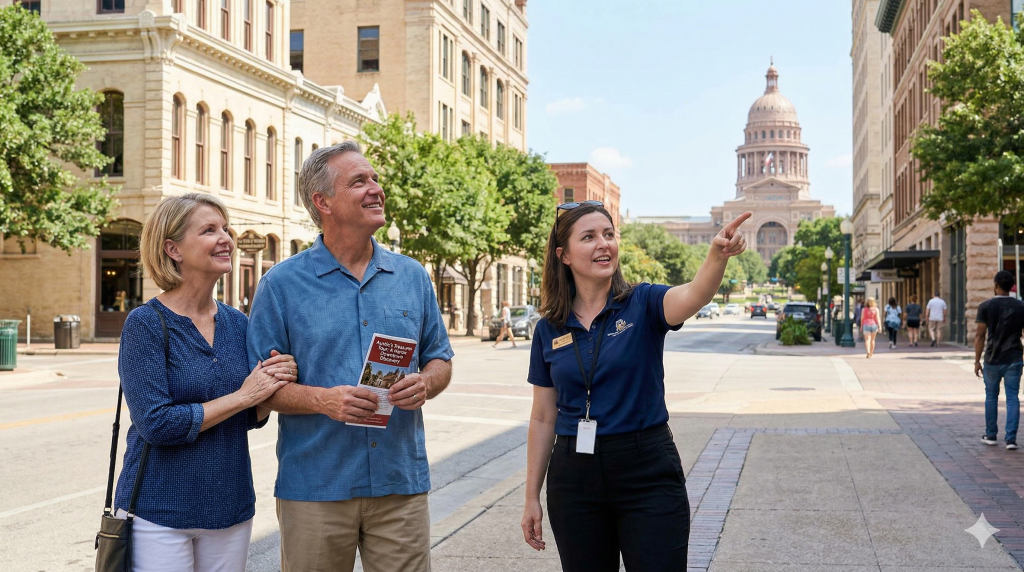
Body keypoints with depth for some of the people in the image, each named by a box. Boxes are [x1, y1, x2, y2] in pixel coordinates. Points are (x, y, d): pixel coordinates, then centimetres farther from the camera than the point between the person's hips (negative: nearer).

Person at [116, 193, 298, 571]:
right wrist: (241, 396, -16)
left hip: (231, 509, 5)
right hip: (160, 512, -5)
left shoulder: (237, 323, 4)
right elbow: (155, 424, -20)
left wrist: (274, 384, -10)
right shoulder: (145, 323, -11)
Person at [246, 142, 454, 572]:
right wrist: (322, 399, -19)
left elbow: (440, 359, 15)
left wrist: (426, 383, -8)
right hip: (315, 488, -2)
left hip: (401, 485, 3)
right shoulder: (282, 284, -1)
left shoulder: (412, 277, 9)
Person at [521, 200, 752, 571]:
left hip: (648, 474, -2)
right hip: (575, 478, 3)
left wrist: (718, 254, -48)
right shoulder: (550, 329, 3)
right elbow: (543, 418, 8)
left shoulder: (643, 305, -4)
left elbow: (693, 296, -27)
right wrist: (531, 498, 8)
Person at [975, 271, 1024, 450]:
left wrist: (977, 361, -1)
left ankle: (991, 435, 20)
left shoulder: (986, 306, -5)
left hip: (993, 360, -1)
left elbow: (980, 336, -6)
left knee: (991, 396, 13)